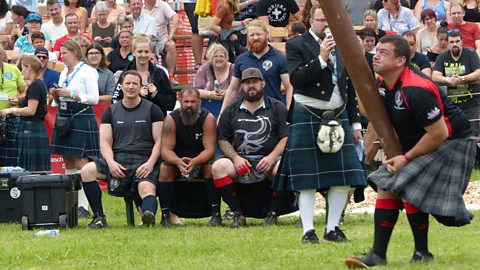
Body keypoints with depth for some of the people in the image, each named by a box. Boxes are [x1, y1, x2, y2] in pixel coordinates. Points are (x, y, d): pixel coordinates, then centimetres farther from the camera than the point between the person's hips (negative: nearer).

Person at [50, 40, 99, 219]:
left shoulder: (87, 72, -6)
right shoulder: (64, 73, 17)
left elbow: (94, 98, -12)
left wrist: (71, 94, -15)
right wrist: (56, 96, 1)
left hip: (82, 118, -8)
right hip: (64, 117, 8)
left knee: (80, 163, -12)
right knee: (68, 163, 7)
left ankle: (83, 206, -14)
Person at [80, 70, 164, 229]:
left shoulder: (152, 110, 9)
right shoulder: (111, 111, 16)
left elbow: (159, 140, 4)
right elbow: (105, 141, 8)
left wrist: (150, 163, -13)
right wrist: (111, 163, -12)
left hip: (144, 160, -3)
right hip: (118, 159, 3)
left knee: (147, 189, -33)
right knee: (87, 171, -21)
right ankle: (99, 218, -19)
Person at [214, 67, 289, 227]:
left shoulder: (277, 108, 10)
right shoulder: (231, 111, 16)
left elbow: (286, 137, 2)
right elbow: (223, 139, 11)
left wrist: (272, 157, -14)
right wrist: (235, 158, -8)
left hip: (269, 159, -2)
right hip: (240, 160, 2)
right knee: (218, 167, -28)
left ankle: (273, 214, -16)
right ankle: (238, 214, -19)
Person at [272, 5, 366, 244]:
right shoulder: (296, 46, -4)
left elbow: (349, 87, 16)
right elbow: (296, 80, -17)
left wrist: (355, 123, 14)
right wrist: (321, 58, -21)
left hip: (338, 117, 5)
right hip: (308, 119, -5)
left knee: (344, 177, 0)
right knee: (307, 178, -4)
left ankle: (332, 228, 10)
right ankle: (308, 230, 1)